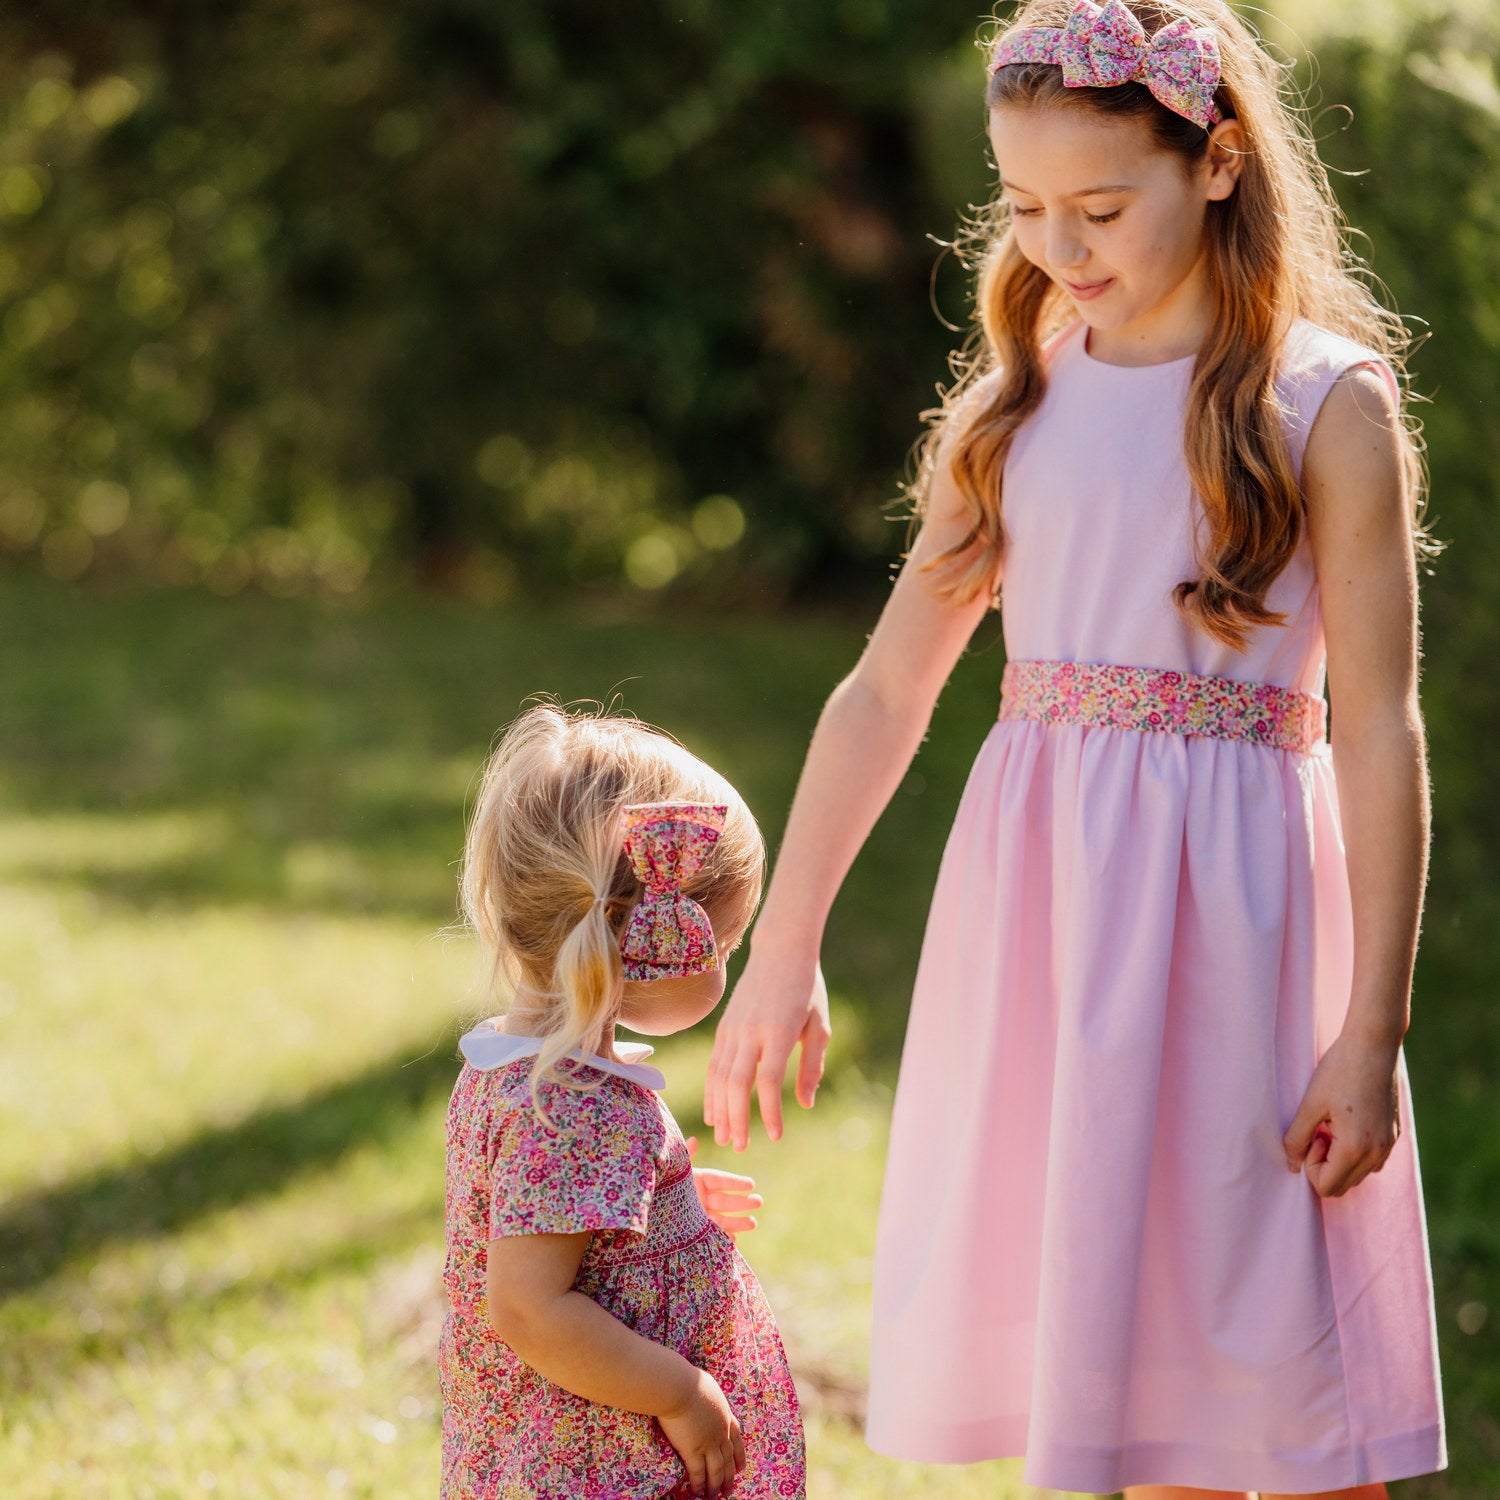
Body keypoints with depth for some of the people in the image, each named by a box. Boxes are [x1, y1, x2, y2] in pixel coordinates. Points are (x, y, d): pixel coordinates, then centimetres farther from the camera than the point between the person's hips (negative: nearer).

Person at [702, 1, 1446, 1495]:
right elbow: (887, 687, 12)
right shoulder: (1019, 401, 10)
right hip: (1030, 898, 4)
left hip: (1228, 894, -4)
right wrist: (781, 953, 11)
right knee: (1089, 1332, 7)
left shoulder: (1324, 402, -4)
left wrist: (1373, 1030, -11)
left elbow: (1379, 729, -6)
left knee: (1277, 1373, -2)